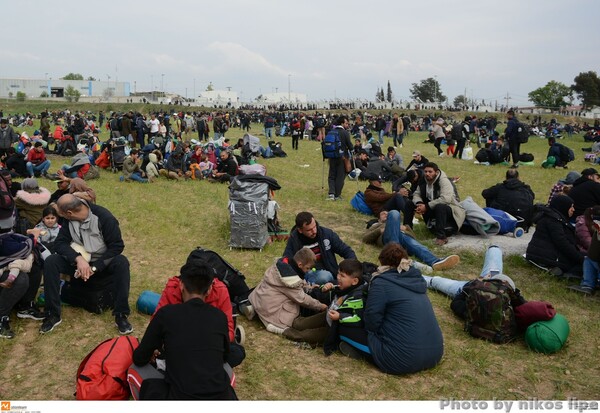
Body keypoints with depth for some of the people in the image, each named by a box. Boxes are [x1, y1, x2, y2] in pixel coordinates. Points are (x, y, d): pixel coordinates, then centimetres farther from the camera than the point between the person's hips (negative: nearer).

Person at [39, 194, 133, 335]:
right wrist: (78, 259, -30)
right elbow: (60, 243, -11)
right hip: (78, 262, 4)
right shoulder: (68, 220, -6)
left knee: (121, 262, -35)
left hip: (102, 263, -4)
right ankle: (53, 315, -14)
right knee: (50, 262, -21)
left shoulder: (104, 217, -20)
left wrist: (94, 267, -26)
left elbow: (117, 246, -20)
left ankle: (121, 315, -29)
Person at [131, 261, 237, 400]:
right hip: (221, 399, 3)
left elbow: (139, 359, 10)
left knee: (136, 368, 21)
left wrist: (152, 353, 33)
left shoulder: (166, 313, 0)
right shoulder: (220, 316, 7)